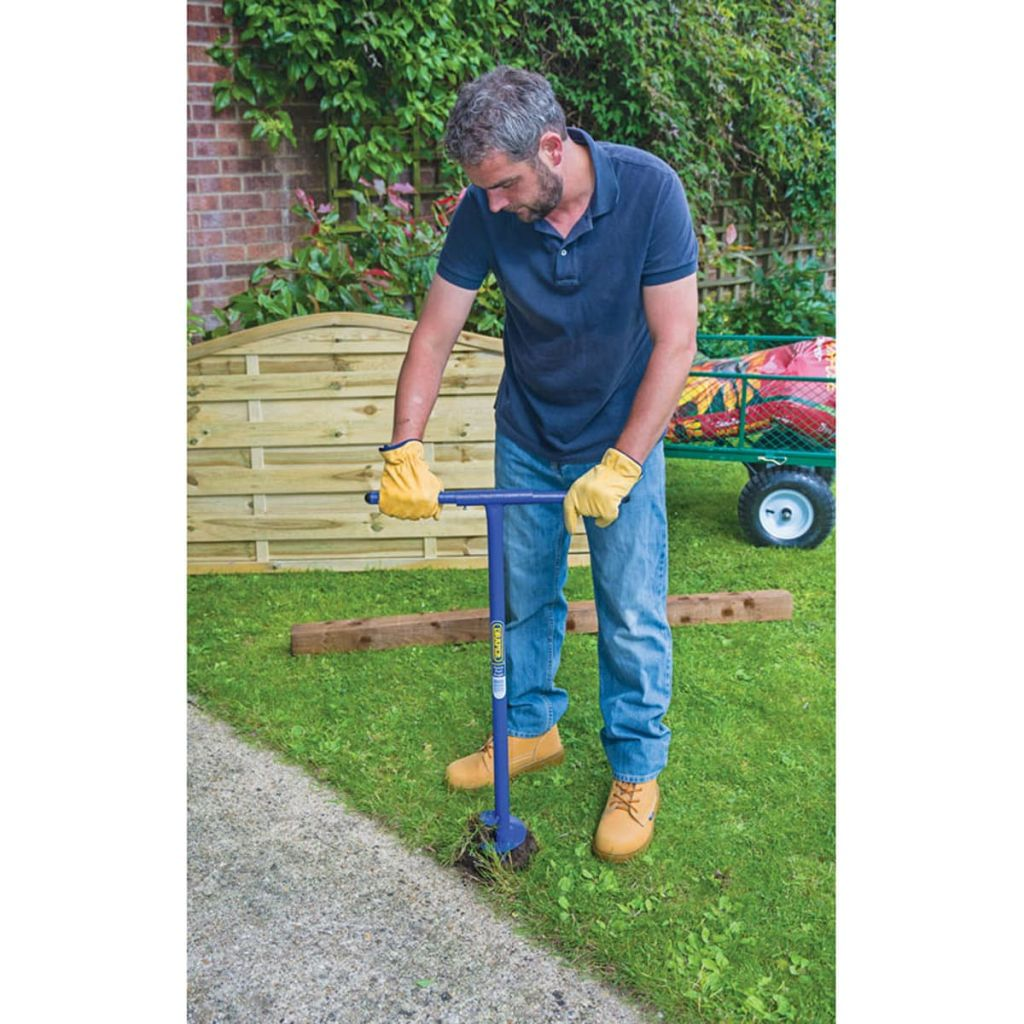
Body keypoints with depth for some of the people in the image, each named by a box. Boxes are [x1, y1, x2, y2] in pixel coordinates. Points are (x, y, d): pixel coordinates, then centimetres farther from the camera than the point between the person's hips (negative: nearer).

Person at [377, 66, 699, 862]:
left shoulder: (649, 190, -23)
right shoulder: (486, 212, -16)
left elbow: (675, 342, -22)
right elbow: (436, 332, -9)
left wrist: (619, 467, -24)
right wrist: (405, 448, -18)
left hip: (624, 439, -3)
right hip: (527, 441, 3)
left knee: (634, 616, 2)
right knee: (525, 600, 14)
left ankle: (637, 770, 22)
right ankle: (532, 728, 37)